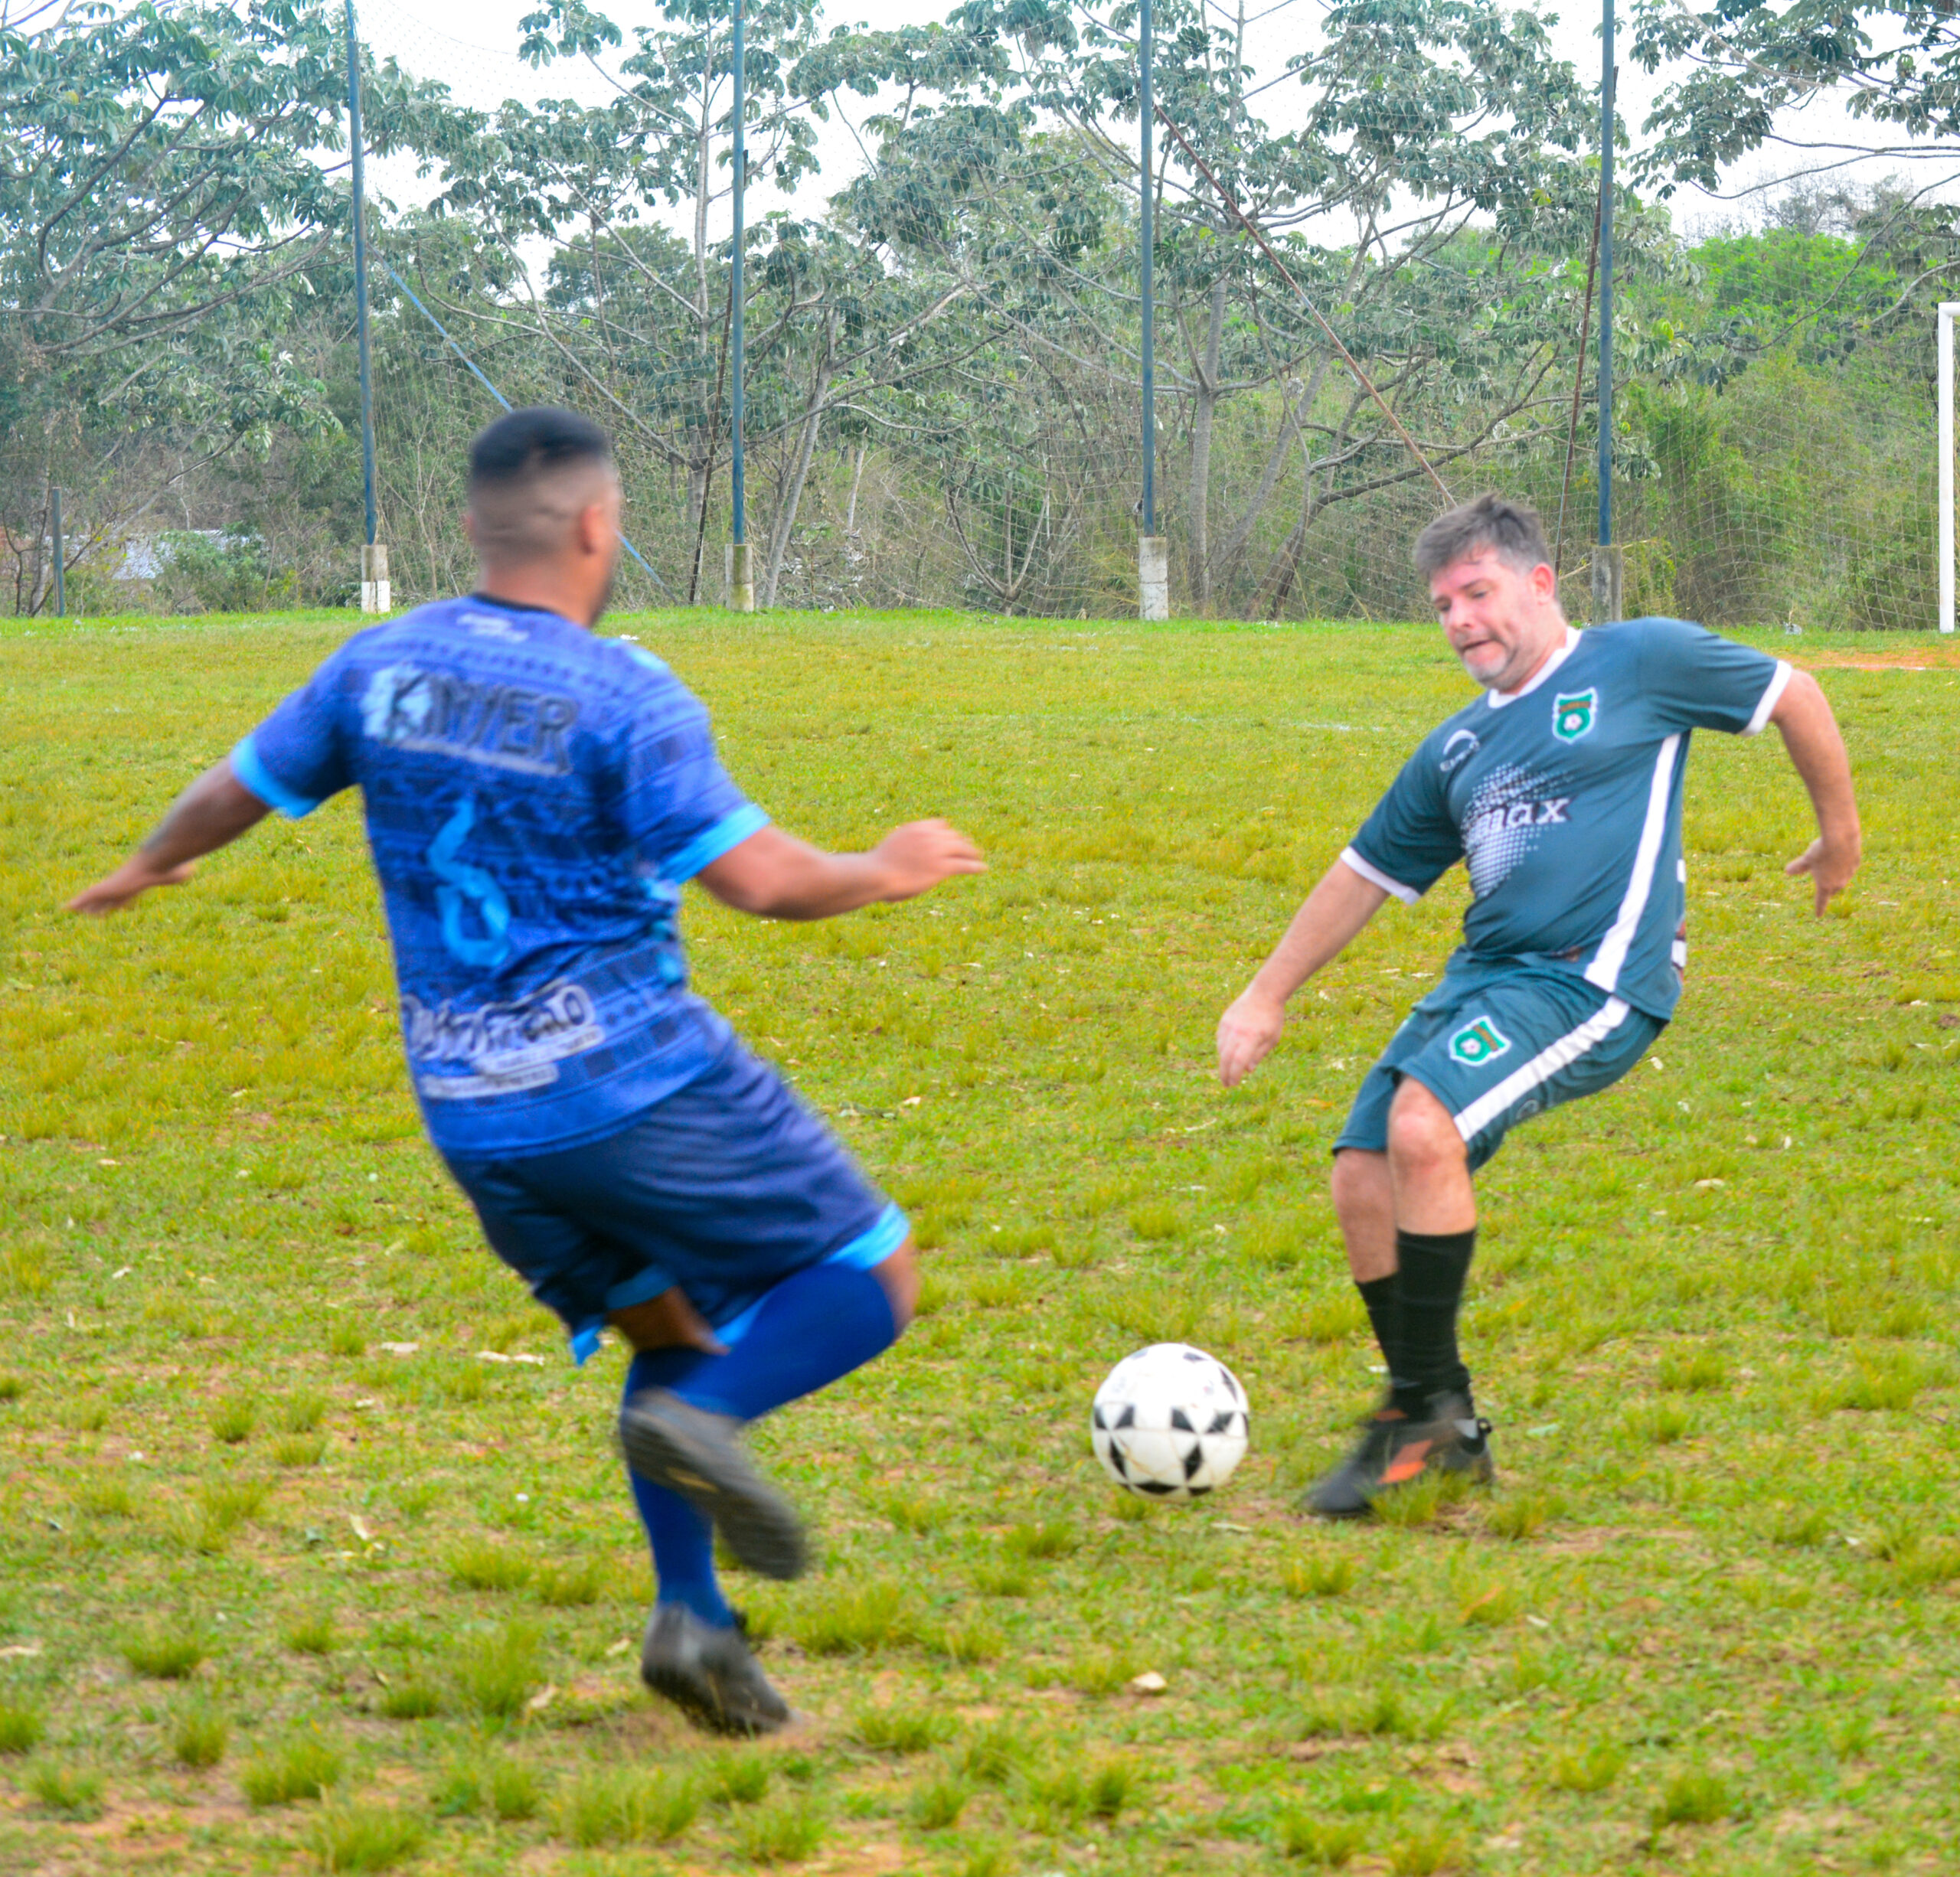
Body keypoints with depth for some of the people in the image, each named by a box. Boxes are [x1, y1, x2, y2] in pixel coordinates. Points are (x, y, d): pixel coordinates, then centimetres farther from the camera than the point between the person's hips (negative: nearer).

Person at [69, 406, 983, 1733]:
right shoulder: (622, 696, -14)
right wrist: (882, 875, 0)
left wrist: (149, 866, 36)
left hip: (471, 1115, 7)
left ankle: (691, 1612, 6)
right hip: (639, 1079, -7)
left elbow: (238, 790, 16)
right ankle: (705, 1421, -21)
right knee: (873, 1277, 4)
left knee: (672, 1330, 21)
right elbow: (758, 879, -19)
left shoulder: (384, 664, 4)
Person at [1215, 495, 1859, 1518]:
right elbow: (1368, 872, 28)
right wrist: (1267, 995, 26)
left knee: (1422, 1124, -27)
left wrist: (1840, 835, 21)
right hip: (1482, 975, 7)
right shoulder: (1457, 748, 20)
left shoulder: (1639, 662, 3)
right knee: (1362, 1175, -6)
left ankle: (1424, 1409, -15)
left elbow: (1794, 697, 13)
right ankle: (1441, 1430, 8)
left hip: (1593, 981, -7)